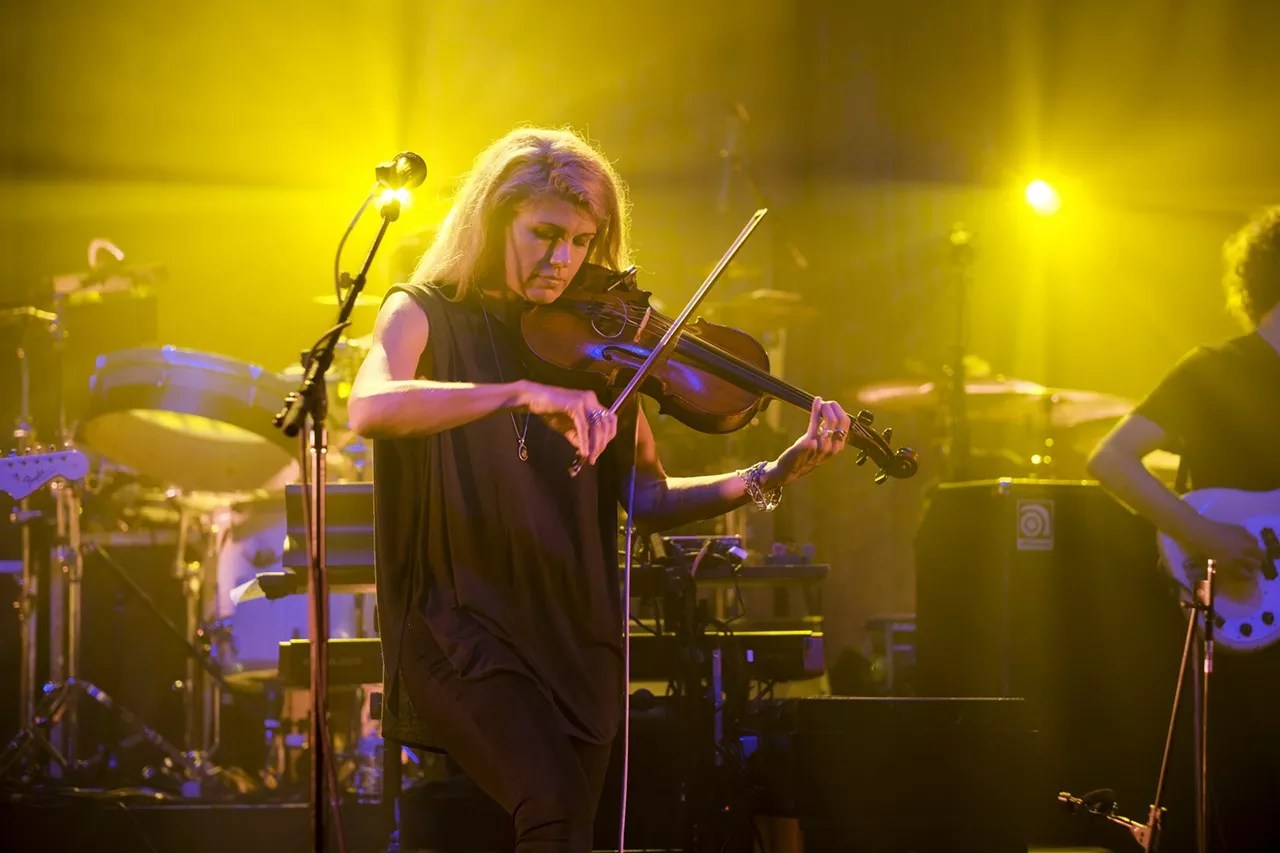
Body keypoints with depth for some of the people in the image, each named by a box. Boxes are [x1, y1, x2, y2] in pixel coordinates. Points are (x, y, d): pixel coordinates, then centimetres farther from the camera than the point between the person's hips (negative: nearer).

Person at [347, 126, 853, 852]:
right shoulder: (426, 315, 0)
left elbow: (649, 499, 7)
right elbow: (370, 408, -23)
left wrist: (776, 476, -8)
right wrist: (523, 393, -33)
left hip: (575, 633, 4)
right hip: (461, 624, -4)